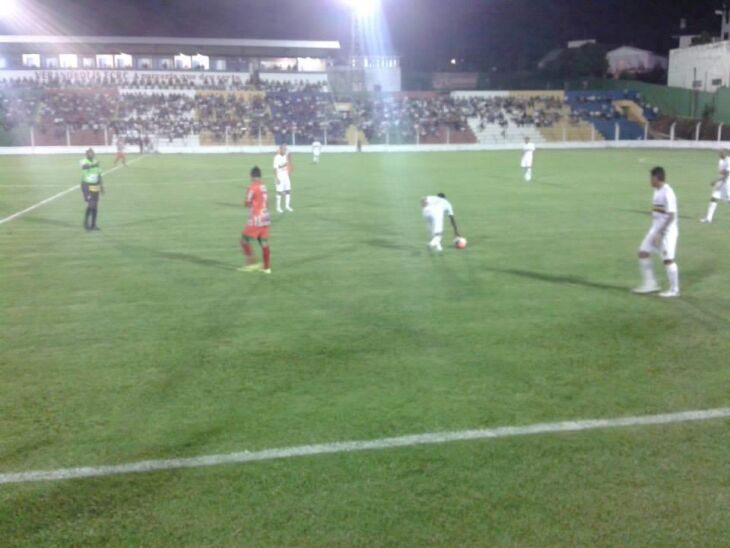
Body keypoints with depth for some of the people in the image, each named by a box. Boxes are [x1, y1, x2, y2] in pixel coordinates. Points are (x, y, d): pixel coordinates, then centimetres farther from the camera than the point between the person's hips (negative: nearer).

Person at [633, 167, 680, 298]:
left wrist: (660, 233, -23)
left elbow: (671, 216, -22)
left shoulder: (667, 193, -20)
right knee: (643, 253, 8)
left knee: (668, 260, -2)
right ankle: (650, 284, 16)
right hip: (655, 229, 9)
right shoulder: (657, 191, 9)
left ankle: (674, 289, 12)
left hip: (666, 231, -9)